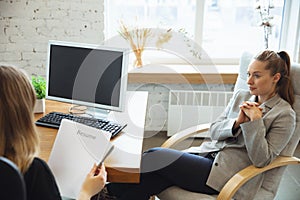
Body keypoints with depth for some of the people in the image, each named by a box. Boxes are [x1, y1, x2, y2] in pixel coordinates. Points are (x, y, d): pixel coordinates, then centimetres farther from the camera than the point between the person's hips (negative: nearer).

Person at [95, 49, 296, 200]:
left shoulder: (285, 115, -3)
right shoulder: (241, 96, 15)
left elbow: (260, 159, -10)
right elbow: (214, 131, 10)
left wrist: (255, 122, -20)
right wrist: (237, 122, -8)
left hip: (226, 174, -7)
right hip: (208, 156, 7)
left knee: (156, 156, -17)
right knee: (156, 177, -19)